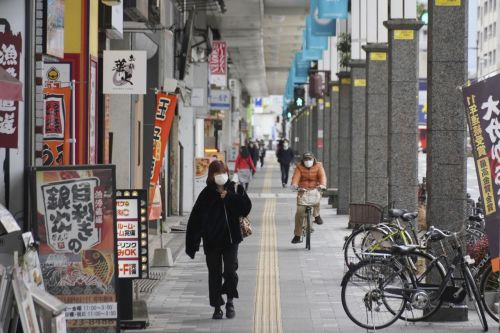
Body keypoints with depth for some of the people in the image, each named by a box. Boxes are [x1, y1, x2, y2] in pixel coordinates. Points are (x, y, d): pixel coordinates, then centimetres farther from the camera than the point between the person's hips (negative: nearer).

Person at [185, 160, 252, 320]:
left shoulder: (235, 189, 4)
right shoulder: (206, 194, -1)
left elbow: (246, 208, -6)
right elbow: (195, 219, -2)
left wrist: (230, 197, -14)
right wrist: (191, 244, -6)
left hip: (231, 239, 0)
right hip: (212, 241, 0)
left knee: (230, 270, -9)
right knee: (214, 273, 5)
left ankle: (230, 300, 14)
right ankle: (217, 307, 15)